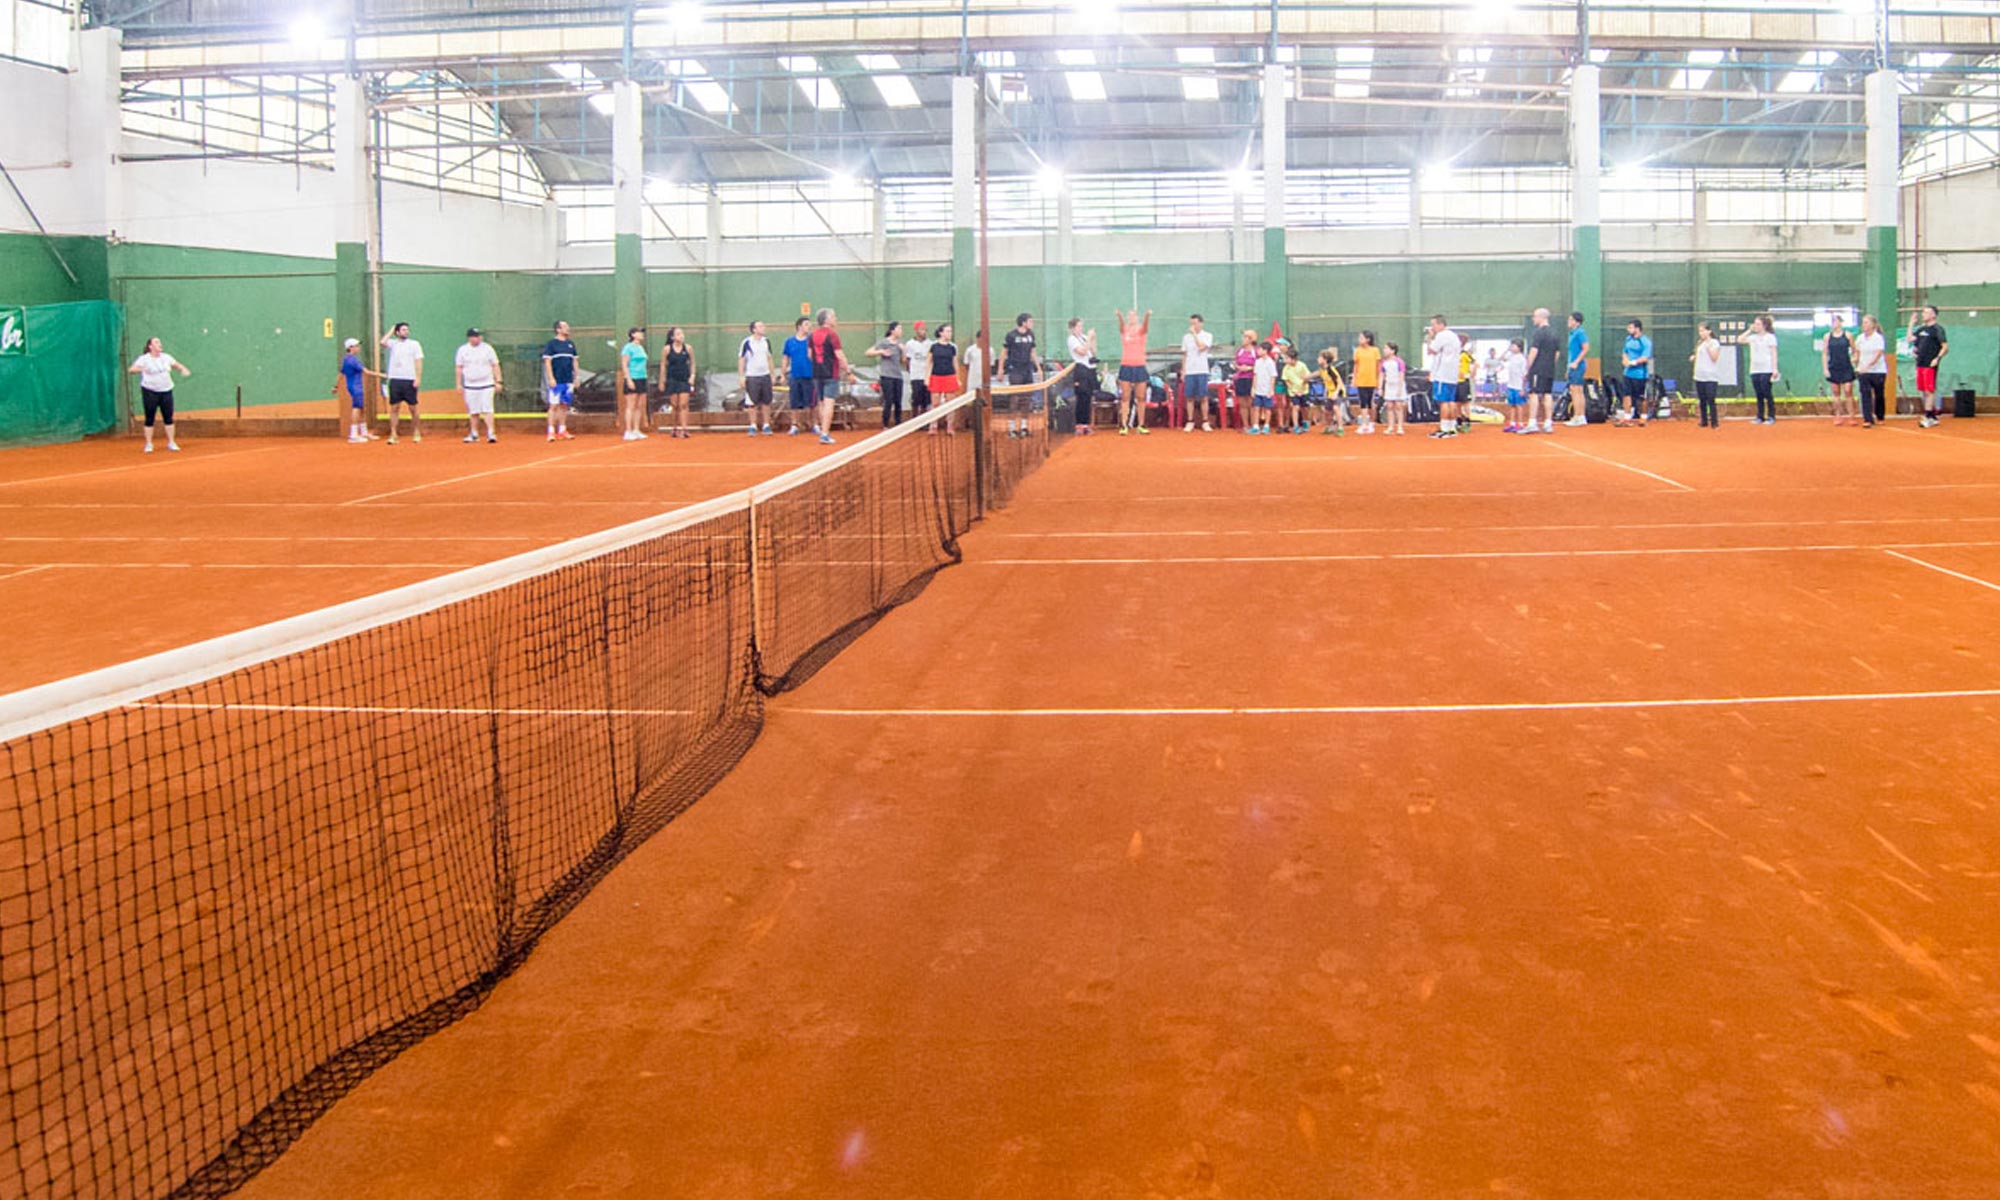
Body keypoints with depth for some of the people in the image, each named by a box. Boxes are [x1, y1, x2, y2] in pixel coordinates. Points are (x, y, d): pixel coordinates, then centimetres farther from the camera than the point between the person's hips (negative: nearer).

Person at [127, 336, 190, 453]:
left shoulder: (166, 357, 6)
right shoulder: (144, 359, -7)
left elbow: (177, 365, 18)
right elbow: (130, 370, -14)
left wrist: (184, 370, -4)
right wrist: (140, 369, -35)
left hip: (166, 391, 4)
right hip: (150, 392, -4)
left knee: (168, 418, 3)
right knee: (150, 419, 1)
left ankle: (171, 443, 12)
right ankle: (149, 444, 8)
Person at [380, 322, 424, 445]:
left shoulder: (414, 344, 5)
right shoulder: (392, 343, 9)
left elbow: (418, 362, 1)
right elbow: (383, 342, -12)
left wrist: (418, 378, -9)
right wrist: (392, 330, 1)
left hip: (410, 380, -1)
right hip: (395, 379, 1)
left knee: (413, 408, 3)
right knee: (394, 408, 0)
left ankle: (416, 432, 16)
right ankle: (393, 435, 0)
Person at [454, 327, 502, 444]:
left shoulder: (487, 348, 2)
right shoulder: (462, 350, 5)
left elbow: (495, 366, 3)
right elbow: (459, 368, 9)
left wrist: (498, 382, -3)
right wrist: (459, 384, 5)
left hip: (486, 385, -2)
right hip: (470, 386, 2)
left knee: (487, 409, -10)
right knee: (473, 411, 6)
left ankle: (491, 433, -12)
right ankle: (474, 434, 15)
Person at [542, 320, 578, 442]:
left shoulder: (571, 344, 14)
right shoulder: (551, 343, -3)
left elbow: (574, 362, 19)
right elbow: (547, 362, -7)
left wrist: (576, 378, 14)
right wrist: (551, 378, -14)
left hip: (568, 381, 6)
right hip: (556, 381, -5)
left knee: (564, 406, 8)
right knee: (554, 406, -7)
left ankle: (562, 430, 14)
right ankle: (551, 431, -6)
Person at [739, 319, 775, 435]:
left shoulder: (766, 341, 8)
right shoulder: (747, 342, -6)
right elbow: (741, 359, -3)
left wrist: (772, 374, 13)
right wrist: (741, 377, -7)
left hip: (765, 375, 4)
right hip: (751, 377, -4)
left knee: (766, 402, 4)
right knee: (752, 403, 0)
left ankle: (766, 426, 11)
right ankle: (753, 426, 7)